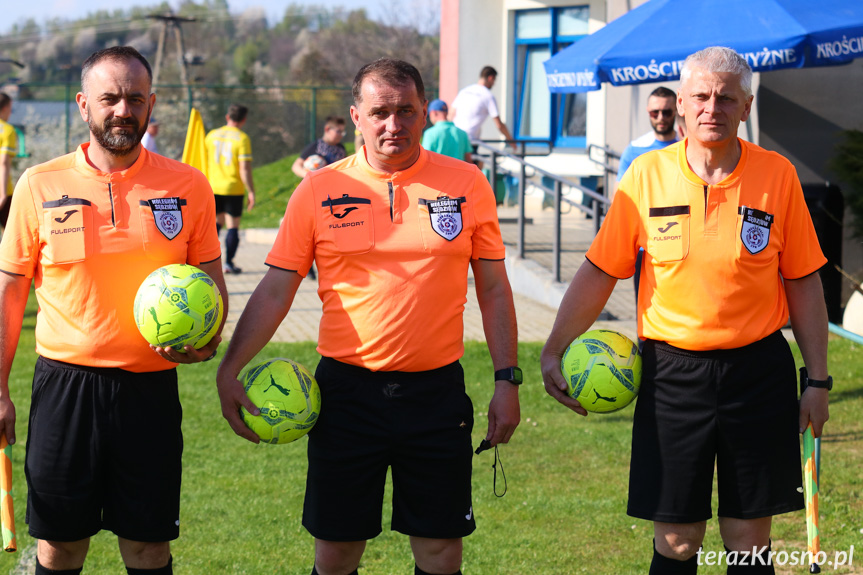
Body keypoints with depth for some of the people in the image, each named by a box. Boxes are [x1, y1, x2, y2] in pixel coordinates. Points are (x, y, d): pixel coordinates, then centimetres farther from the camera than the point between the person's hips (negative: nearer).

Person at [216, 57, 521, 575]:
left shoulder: (467, 183, 2)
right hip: (347, 390, 0)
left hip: (437, 391, 0)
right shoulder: (319, 191, 0)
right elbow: (276, 289, 2)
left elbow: (494, 287, 7)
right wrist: (231, 370, -7)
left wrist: (507, 379, 1)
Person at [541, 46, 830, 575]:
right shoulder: (647, 175, -2)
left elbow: (803, 283, 4)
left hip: (758, 368, 0)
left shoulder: (777, 175, -2)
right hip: (672, 371, 0)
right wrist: (553, 352, -3)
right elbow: (599, 273, 4)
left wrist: (818, 380, 2)